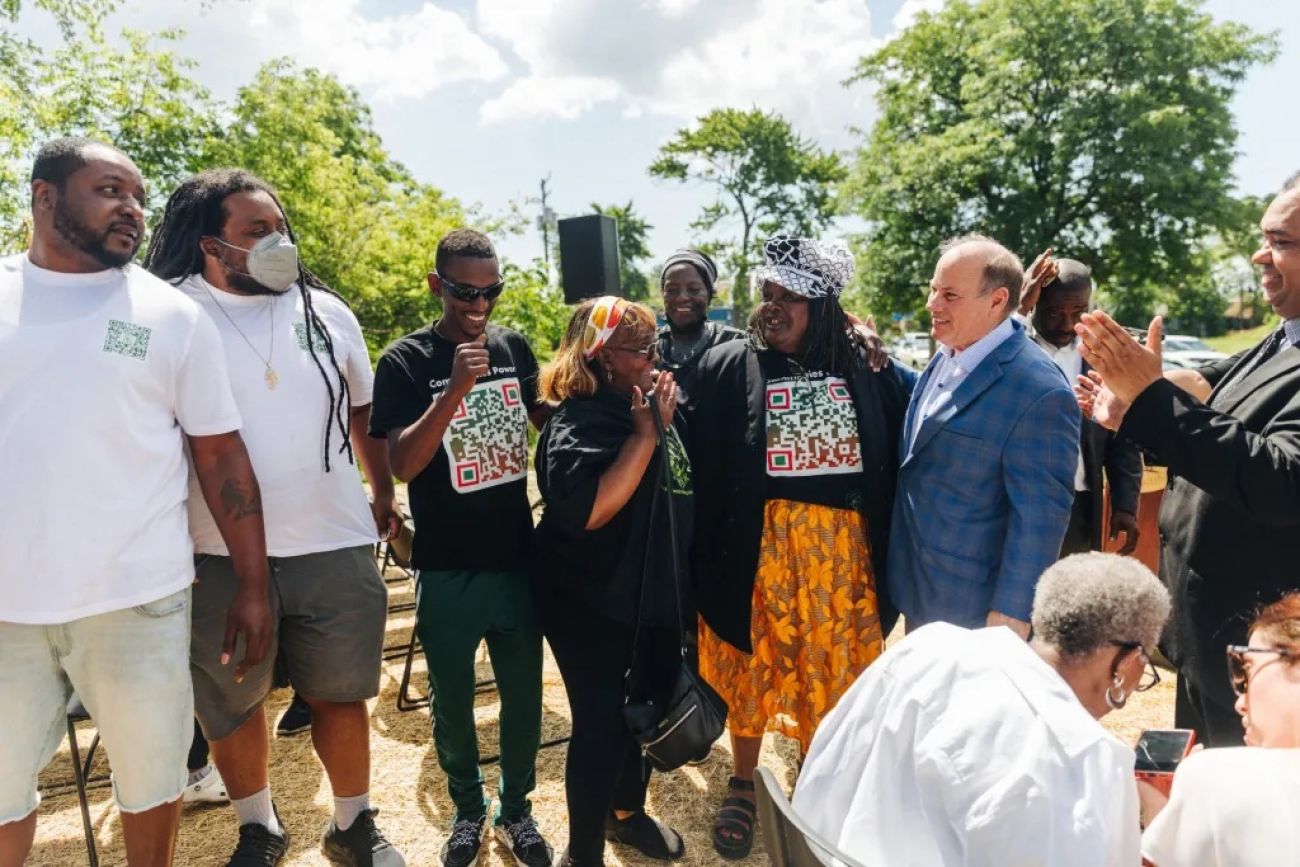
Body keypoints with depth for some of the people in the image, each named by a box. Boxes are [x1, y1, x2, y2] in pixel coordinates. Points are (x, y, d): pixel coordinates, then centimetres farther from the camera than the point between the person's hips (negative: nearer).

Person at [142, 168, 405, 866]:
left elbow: (363, 411, 17)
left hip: (335, 549, 2)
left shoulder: (327, 311, 7)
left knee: (341, 696, 12)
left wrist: (384, 496, 19)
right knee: (231, 705, 14)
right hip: (220, 556, -1)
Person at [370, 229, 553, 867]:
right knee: (452, 703, 15)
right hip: (447, 571, -2)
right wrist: (456, 390, -31)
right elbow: (403, 463, -18)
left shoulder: (514, 346, 1)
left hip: (518, 559, 3)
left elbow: (544, 418, 16)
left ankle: (515, 809, 36)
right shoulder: (405, 362, -9)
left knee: (523, 696, 14)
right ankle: (468, 810, 38)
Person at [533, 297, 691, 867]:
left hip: (656, 592, 8)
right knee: (601, 725, 2)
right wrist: (644, 433, -29)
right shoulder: (579, 423, -19)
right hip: (595, 605, -8)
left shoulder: (654, 408, 4)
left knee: (651, 707, 20)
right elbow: (588, 510, -34)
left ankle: (627, 812, 45)